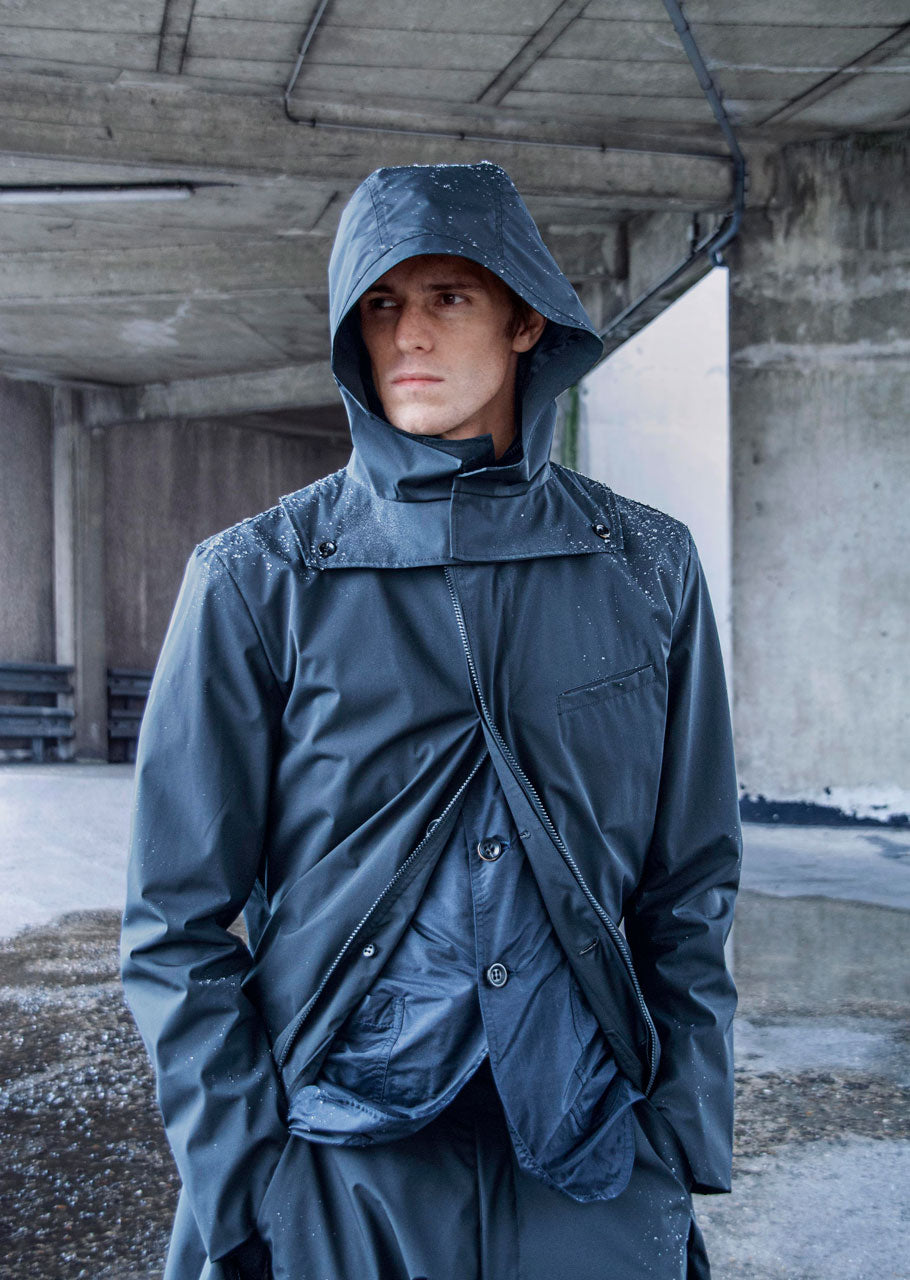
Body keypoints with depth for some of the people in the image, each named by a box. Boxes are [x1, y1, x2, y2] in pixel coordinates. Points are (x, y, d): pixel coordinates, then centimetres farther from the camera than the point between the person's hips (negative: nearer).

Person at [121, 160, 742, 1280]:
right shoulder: (256, 580, -5)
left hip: (593, 1175, 2)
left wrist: (676, 1160, -1)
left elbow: (691, 891, 5)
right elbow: (176, 924, -3)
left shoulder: (647, 567, 1)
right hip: (338, 1181, -1)